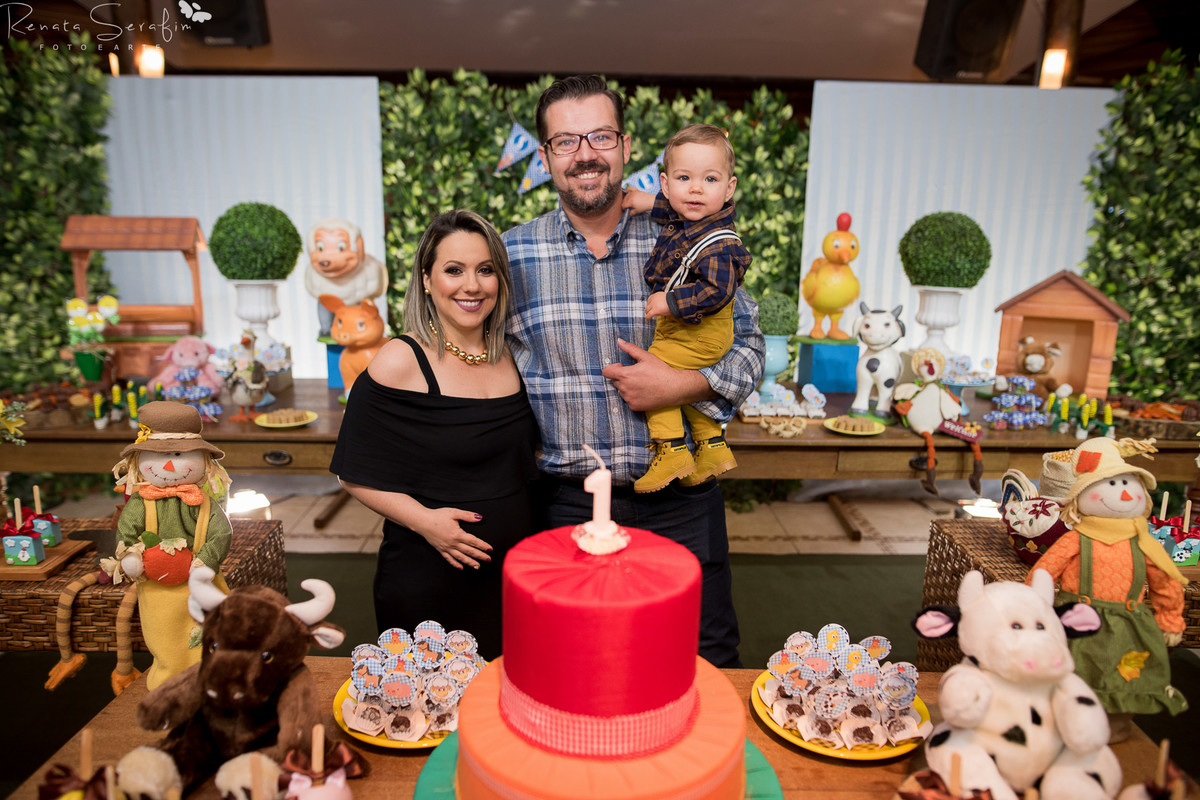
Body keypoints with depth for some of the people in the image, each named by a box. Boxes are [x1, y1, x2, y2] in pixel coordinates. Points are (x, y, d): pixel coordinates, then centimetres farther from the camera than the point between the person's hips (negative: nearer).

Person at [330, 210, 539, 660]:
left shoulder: (512, 357, 3)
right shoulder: (402, 362, -13)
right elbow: (357, 475, -8)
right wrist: (423, 520, -20)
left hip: (514, 573, 5)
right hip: (427, 584, -5)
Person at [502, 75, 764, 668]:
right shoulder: (512, 254, 0)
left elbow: (748, 342, 5)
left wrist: (679, 386, -13)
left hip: (680, 505, 0)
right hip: (568, 503, 1)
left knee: (708, 664, 14)